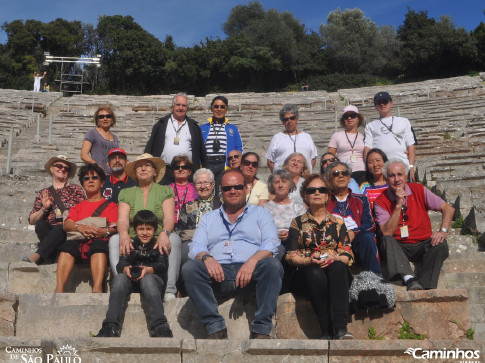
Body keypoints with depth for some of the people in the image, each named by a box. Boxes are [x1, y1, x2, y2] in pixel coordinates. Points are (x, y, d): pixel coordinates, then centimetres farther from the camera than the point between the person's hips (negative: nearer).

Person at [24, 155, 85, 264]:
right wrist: (44, 209, -3)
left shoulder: (76, 189, 17)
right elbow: (32, 220, 14)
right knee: (41, 224, -30)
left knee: (60, 228, -35)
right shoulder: (43, 194, 20)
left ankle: (36, 256, -45)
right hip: (49, 231, 2)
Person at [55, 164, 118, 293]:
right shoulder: (78, 207, 31)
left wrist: (105, 232, -20)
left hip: (100, 241, -2)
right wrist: (79, 227, -13)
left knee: (99, 244, -38)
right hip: (79, 242, 2)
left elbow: (115, 227, 5)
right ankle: (59, 289, -43)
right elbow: (66, 224, 12)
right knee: (68, 245, -32)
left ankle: (97, 288, -52)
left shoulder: (110, 205, 22)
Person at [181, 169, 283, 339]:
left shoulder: (260, 213, 20)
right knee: (189, 268, -26)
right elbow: (195, 247, 10)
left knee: (272, 265, -31)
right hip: (218, 272, 2)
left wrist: (252, 261, -19)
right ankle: (215, 328, -24)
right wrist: (206, 257, -15)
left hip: (250, 273, -1)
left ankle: (261, 330, -27)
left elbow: (271, 243, 2)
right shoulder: (208, 218, 26)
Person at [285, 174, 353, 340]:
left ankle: (341, 328, -44)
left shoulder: (337, 223, 19)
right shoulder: (298, 222, 16)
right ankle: (326, 331, -38)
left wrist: (334, 259, -15)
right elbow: (291, 255, 6)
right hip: (305, 273, -1)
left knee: (338, 267, -35)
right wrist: (308, 261, -15)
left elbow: (347, 254, 8)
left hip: (336, 271, 1)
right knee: (316, 274, -37)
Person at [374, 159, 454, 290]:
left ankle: (426, 288, -35)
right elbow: (387, 233, -15)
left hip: (423, 246, 1)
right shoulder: (381, 201, -3)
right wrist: (398, 205, -18)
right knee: (387, 240, -30)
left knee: (441, 244, -27)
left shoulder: (418, 190, 3)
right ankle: (409, 279, -48)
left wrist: (443, 231, -16)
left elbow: (448, 208, 1)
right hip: (399, 248, -1)